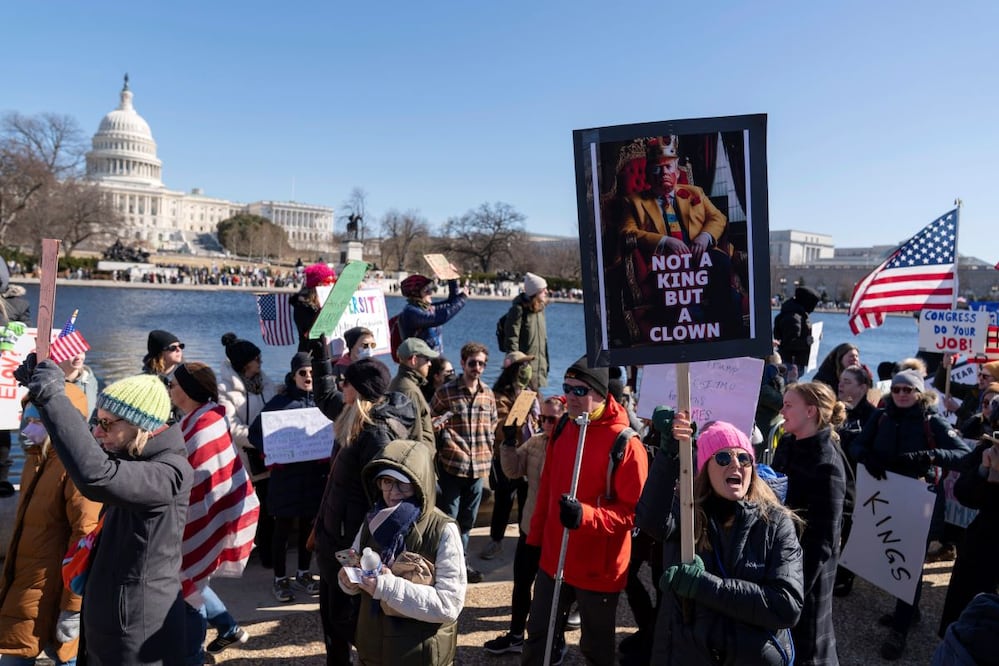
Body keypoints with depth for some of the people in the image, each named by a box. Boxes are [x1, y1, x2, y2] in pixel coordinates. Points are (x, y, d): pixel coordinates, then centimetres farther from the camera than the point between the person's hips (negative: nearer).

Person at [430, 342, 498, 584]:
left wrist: (487, 452, 8)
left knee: (467, 520, 16)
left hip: (478, 467, 5)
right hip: (451, 466, -5)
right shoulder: (445, 392, -8)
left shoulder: (488, 394, 5)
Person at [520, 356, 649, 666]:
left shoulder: (626, 444, -18)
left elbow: (632, 512, -17)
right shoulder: (561, 430, 3)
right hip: (554, 559, 6)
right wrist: (535, 538, 15)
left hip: (599, 568, -5)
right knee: (537, 635, 18)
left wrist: (585, 515, -30)